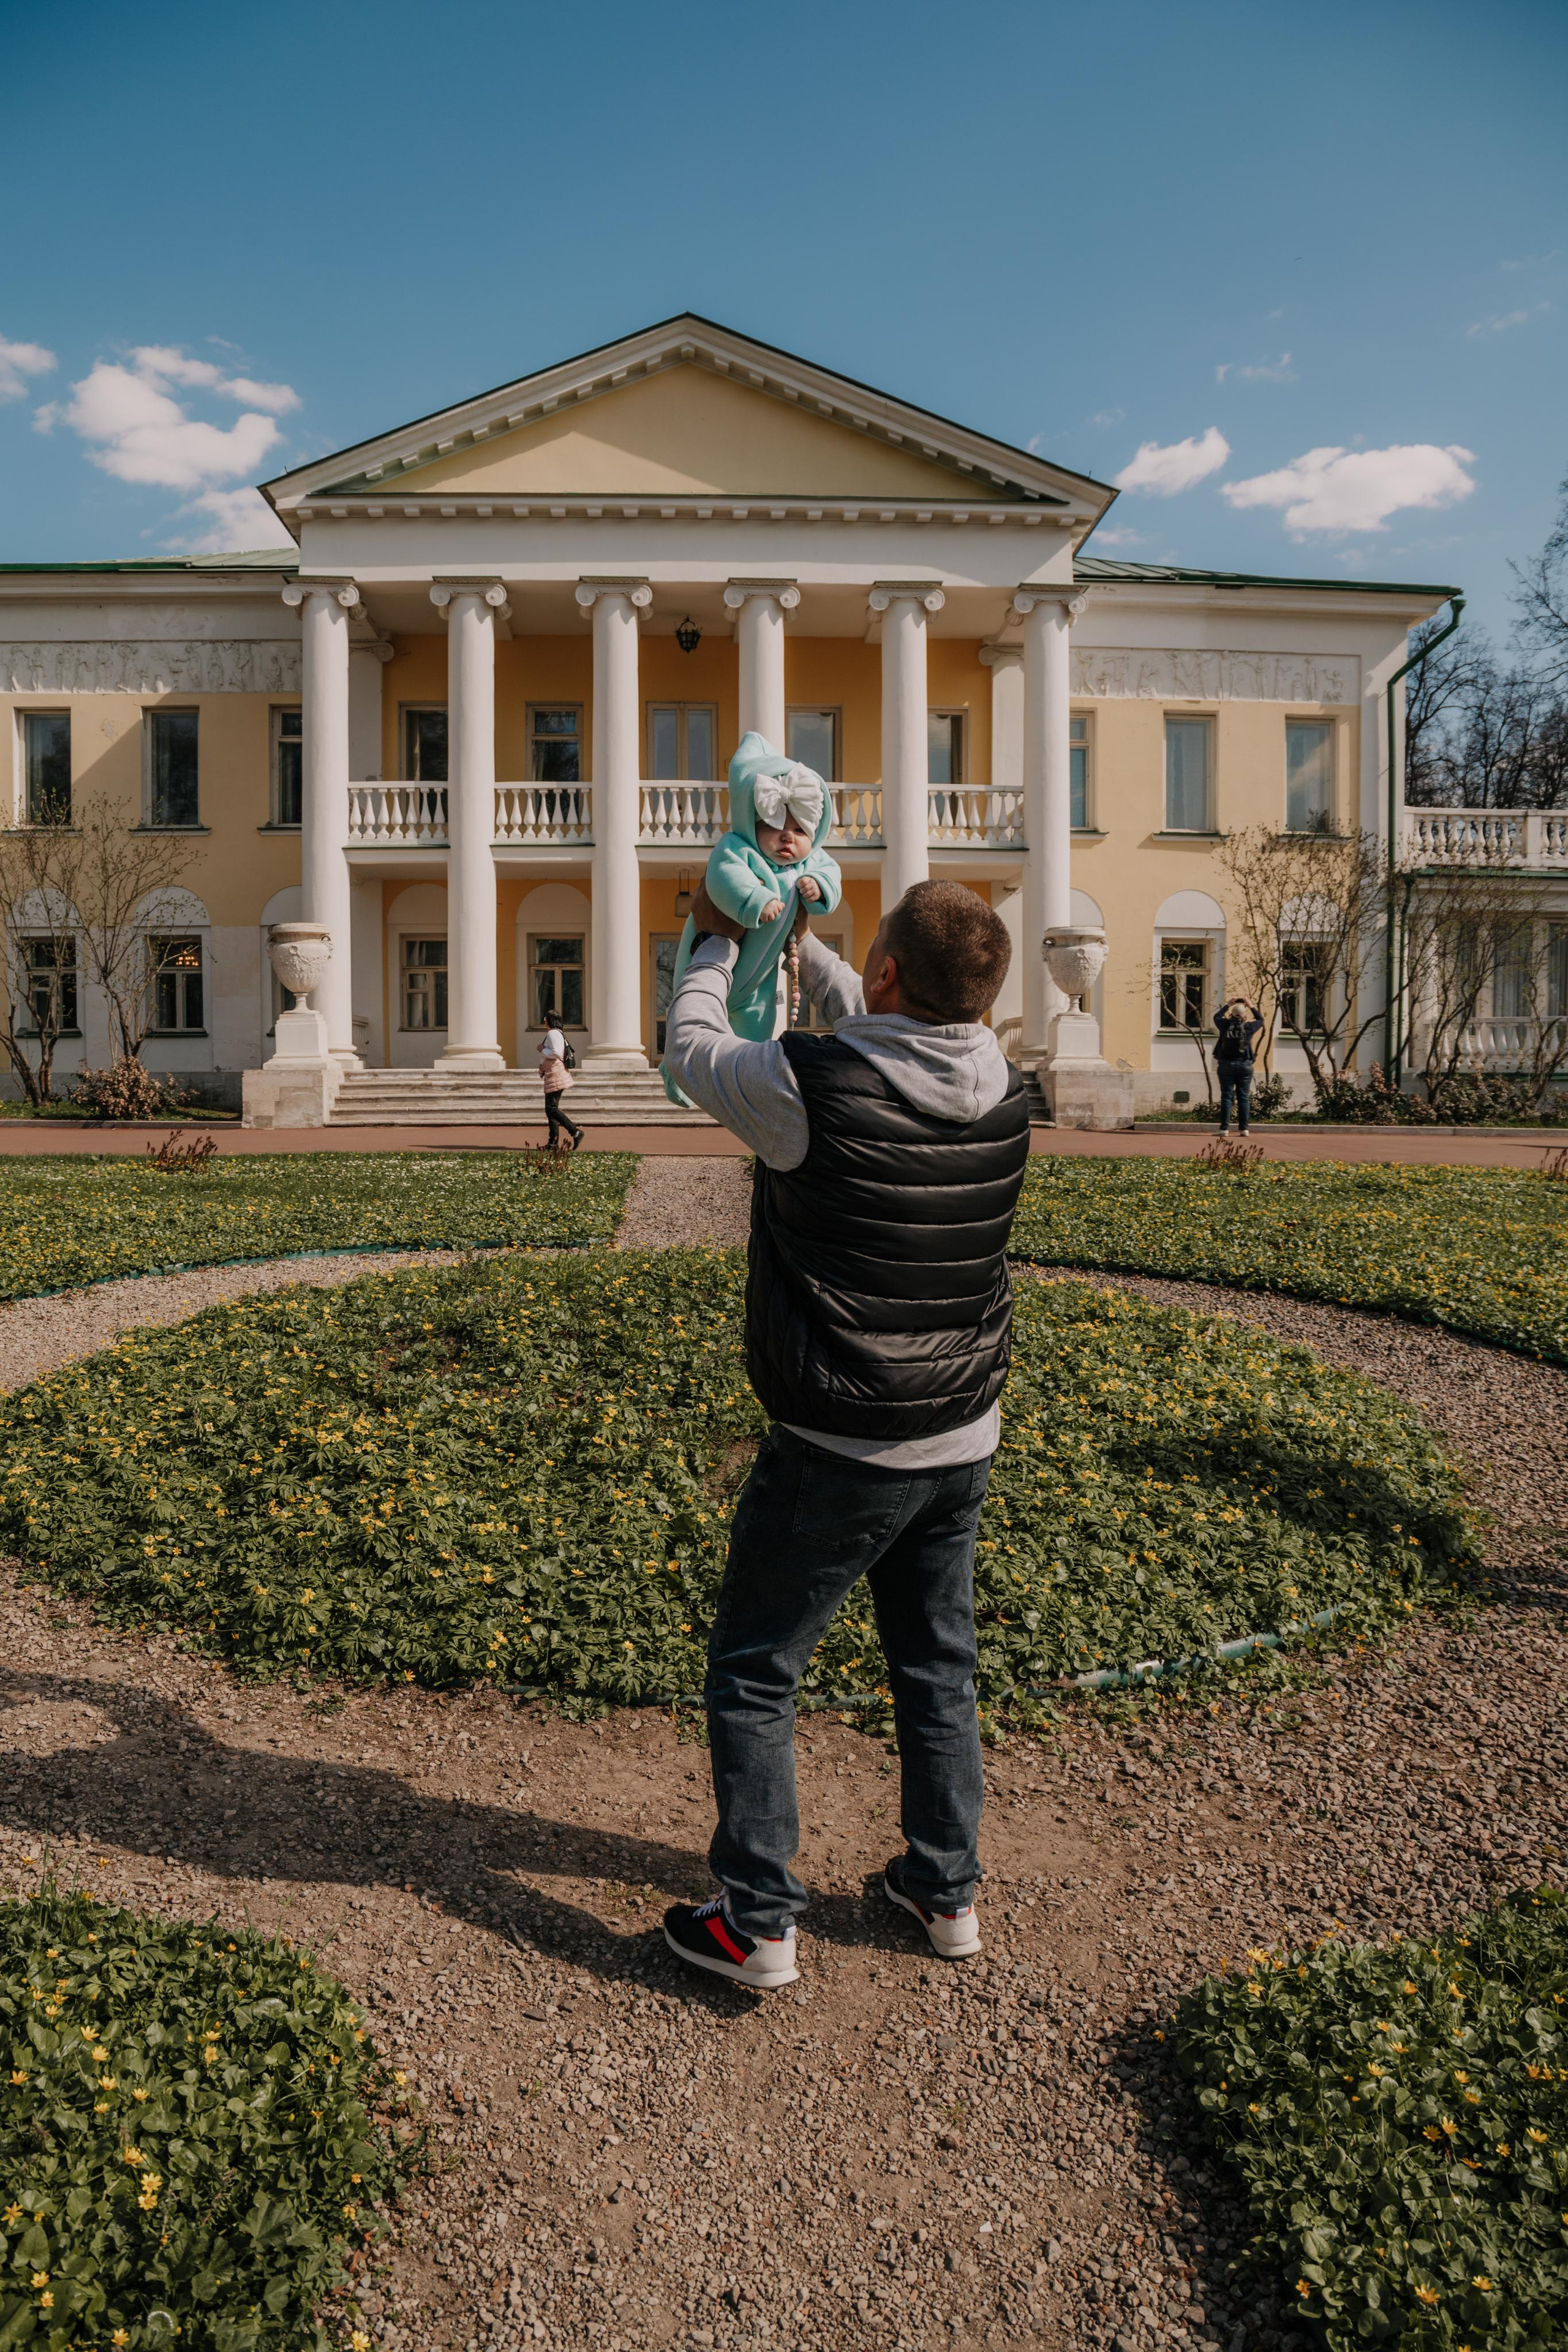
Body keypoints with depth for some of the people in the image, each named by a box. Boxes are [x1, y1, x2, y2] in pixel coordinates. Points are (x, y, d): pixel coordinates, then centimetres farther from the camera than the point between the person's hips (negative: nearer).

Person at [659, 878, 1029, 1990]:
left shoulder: (810, 1086, -23)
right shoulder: (1001, 1085, -4)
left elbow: (694, 1043, -2)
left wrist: (721, 942, 17)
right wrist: (802, 944, 28)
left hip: (840, 1451, -6)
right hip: (964, 1440, 6)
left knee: (753, 1675, 13)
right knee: (938, 1669, 22)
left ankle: (759, 1922, 22)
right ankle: (947, 1892, 37)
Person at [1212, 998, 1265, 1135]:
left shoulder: (1225, 1025, -2)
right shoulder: (1249, 1027, -3)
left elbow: (1217, 1017, 20)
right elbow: (1260, 1020, 18)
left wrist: (1228, 1004, 26)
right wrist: (1251, 1005, 23)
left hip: (1226, 1065, 0)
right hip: (1245, 1065, 0)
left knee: (1226, 1097, 1)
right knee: (1244, 1098, 4)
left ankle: (1225, 1128, -3)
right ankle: (1244, 1128, 3)